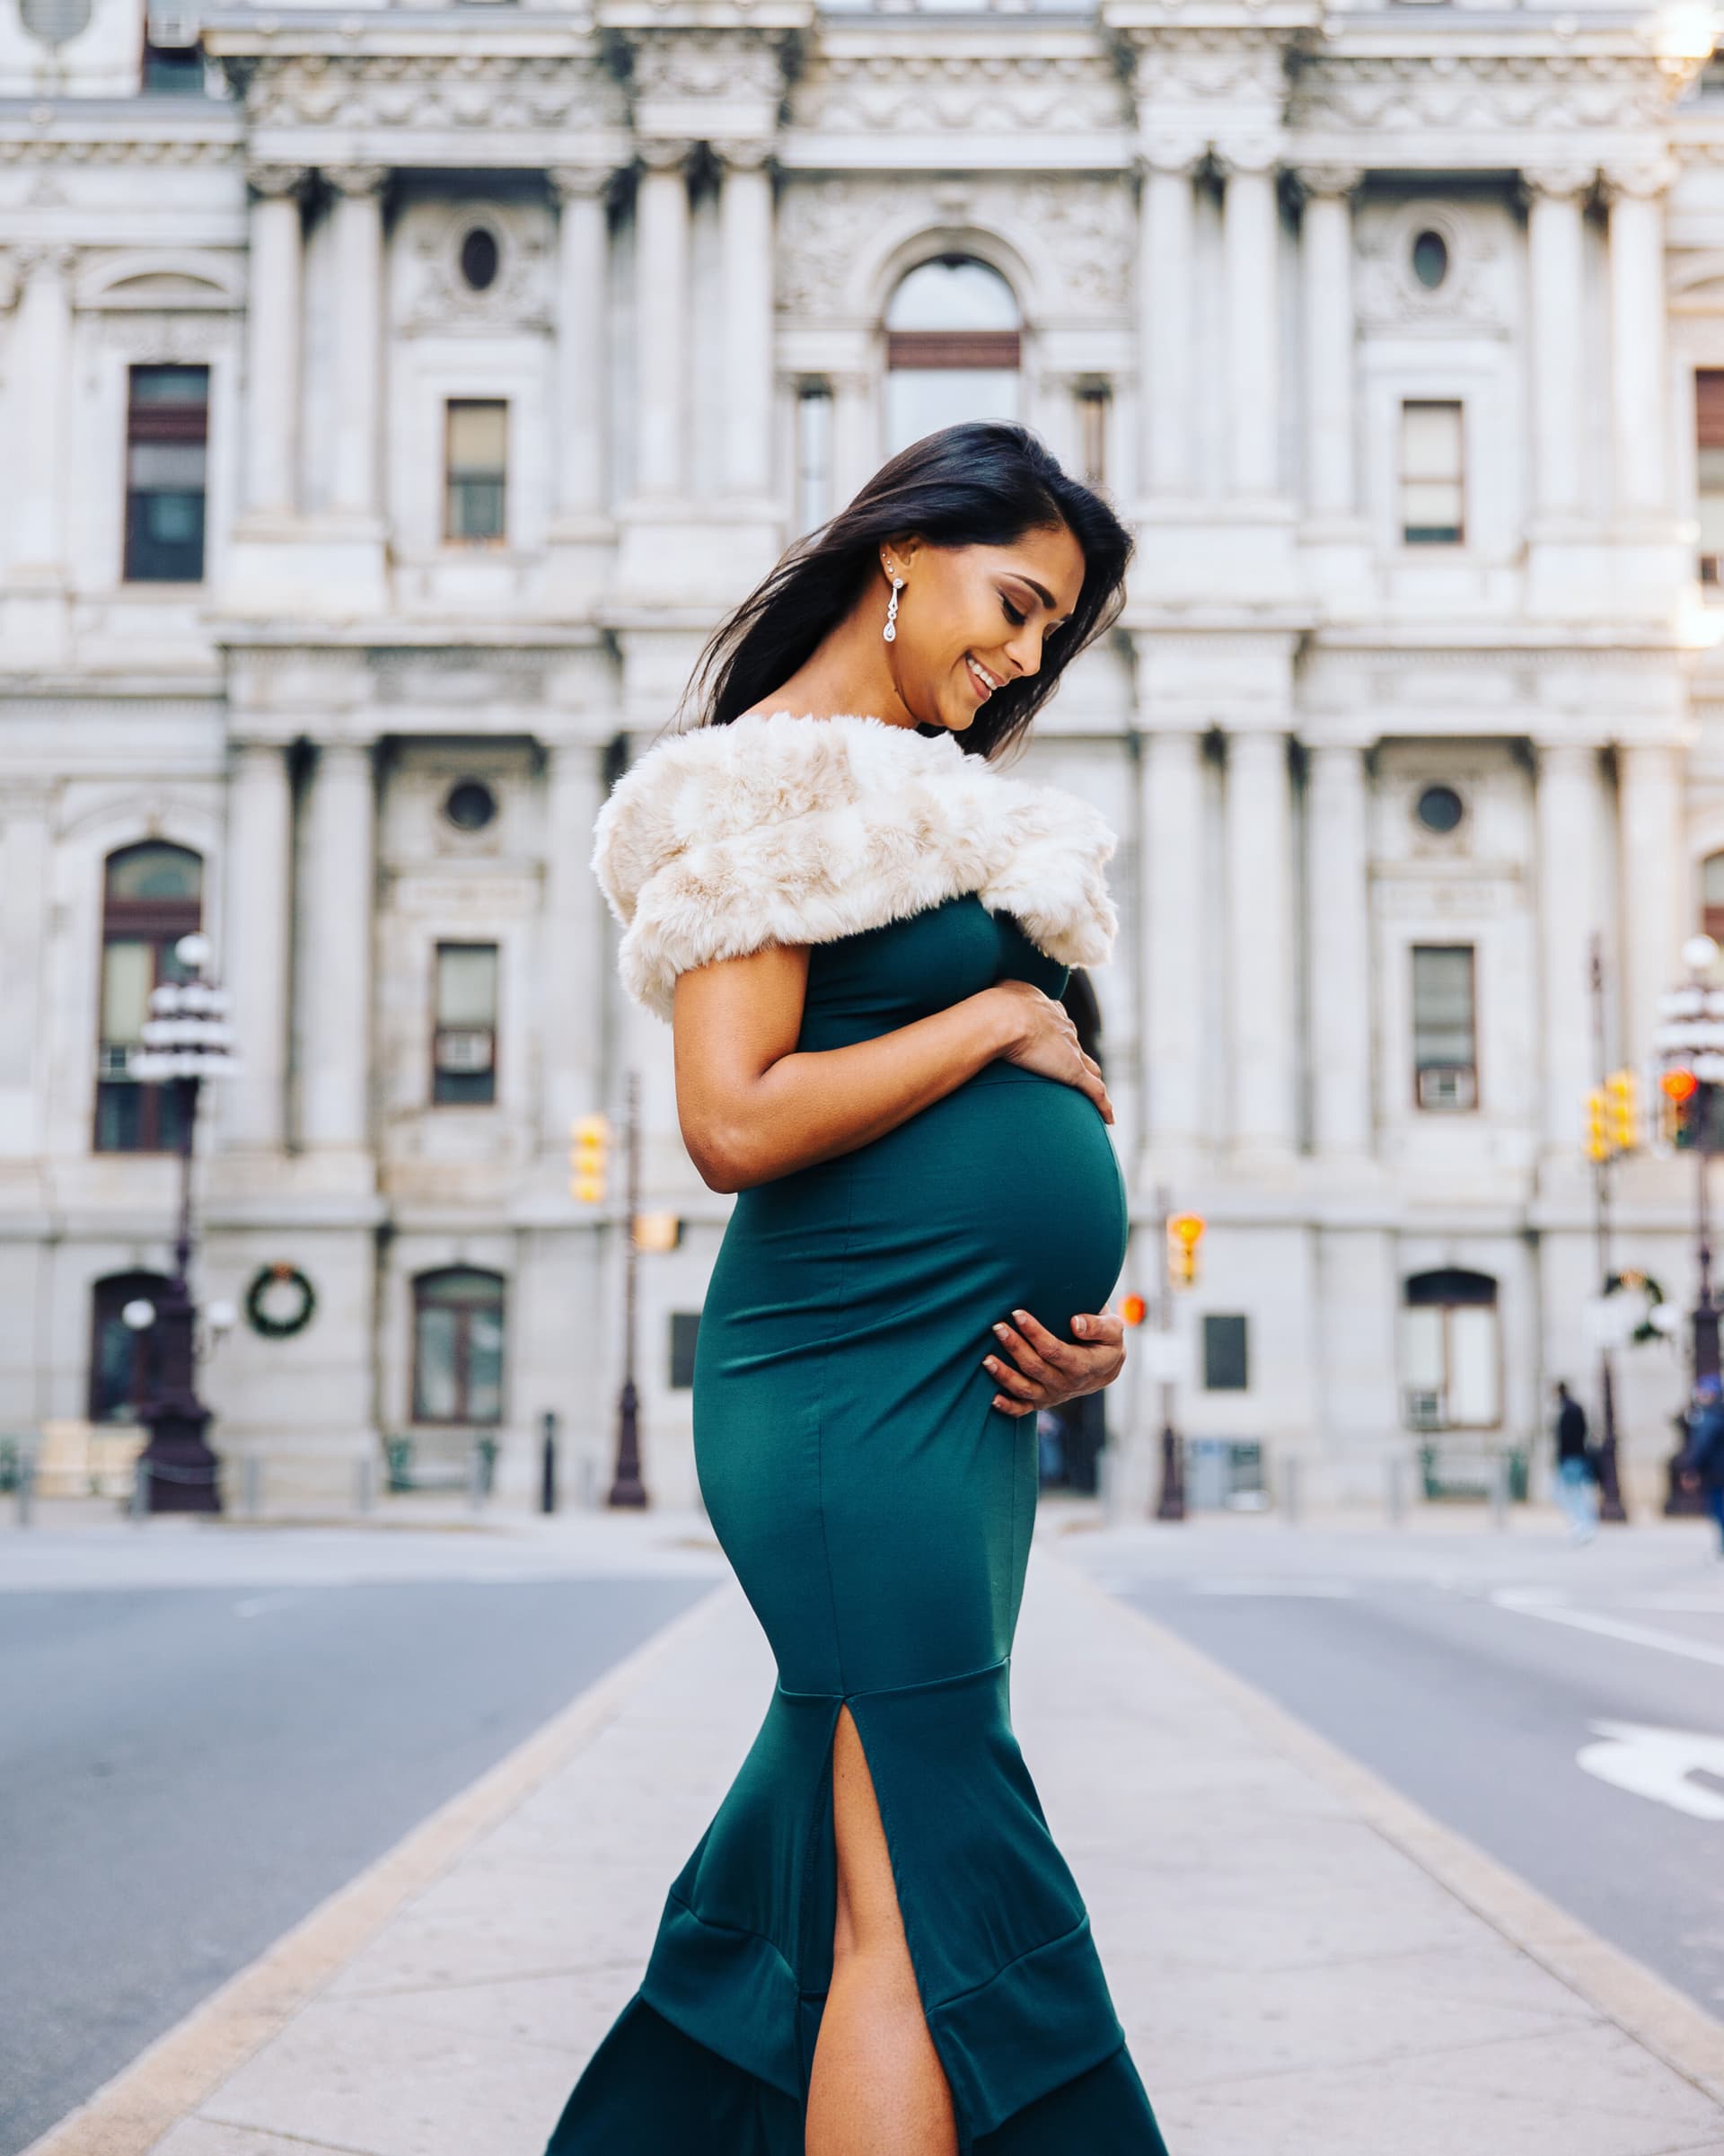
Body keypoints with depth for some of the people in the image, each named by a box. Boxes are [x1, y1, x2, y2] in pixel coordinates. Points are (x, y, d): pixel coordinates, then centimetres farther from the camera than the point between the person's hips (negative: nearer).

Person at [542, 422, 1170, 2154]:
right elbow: (736, 1122, -19)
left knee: (827, 1849, 16)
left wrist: (1077, 1308, 3)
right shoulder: (772, 783, -8)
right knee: (917, 1900, -7)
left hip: (966, 1389, 9)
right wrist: (1002, 1023, -10)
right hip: (865, 1389, -9)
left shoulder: (920, 798, 20)